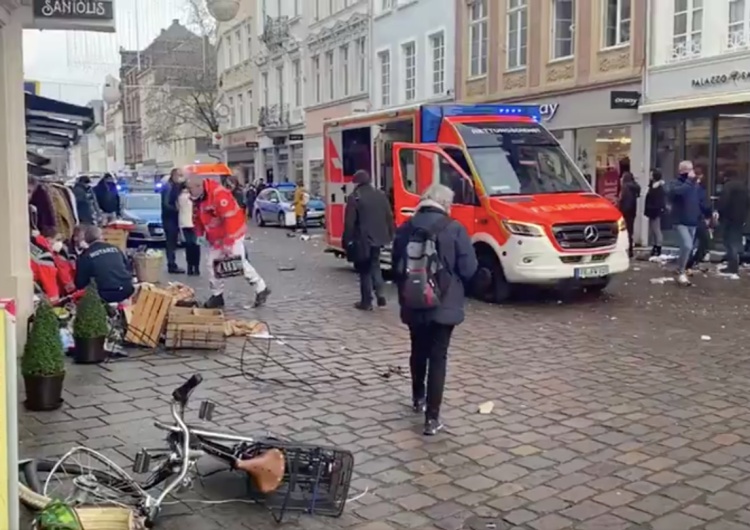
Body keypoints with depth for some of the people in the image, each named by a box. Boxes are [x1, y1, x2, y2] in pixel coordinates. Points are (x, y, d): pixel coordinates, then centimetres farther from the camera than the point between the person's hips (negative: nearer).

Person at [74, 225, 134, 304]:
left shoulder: (85, 256, 3)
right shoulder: (115, 248, 13)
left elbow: (80, 284, 5)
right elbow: (128, 267, 21)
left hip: (107, 295, -4)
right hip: (127, 289, 5)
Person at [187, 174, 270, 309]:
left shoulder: (219, 194, -29)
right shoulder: (197, 197, 0)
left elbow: (230, 219, -31)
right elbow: (198, 216, 15)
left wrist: (228, 242, -30)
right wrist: (199, 233, 7)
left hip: (232, 233, -9)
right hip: (215, 236, 9)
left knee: (239, 263, -7)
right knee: (212, 264, 8)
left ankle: (261, 289, 5)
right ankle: (217, 295, 20)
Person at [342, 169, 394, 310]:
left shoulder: (354, 197, -11)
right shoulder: (381, 195, 7)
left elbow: (349, 222, -12)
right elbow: (389, 217, 9)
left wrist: (347, 240, -6)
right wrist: (390, 235, 16)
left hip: (362, 239, -5)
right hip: (378, 237, 5)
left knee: (365, 270, 3)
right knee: (375, 265, 21)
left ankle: (366, 301, 5)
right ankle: (379, 293, 7)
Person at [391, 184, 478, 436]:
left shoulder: (405, 229, 1)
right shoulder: (454, 229, -11)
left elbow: (396, 266, 8)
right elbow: (468, 268, -11)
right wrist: (456, 289, 10)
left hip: (413, 304, 4)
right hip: (443, 304, -4)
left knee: (418, 352, 23)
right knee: (438, 358, 1)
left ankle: (418, 398, 42)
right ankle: (432, 417, -1)